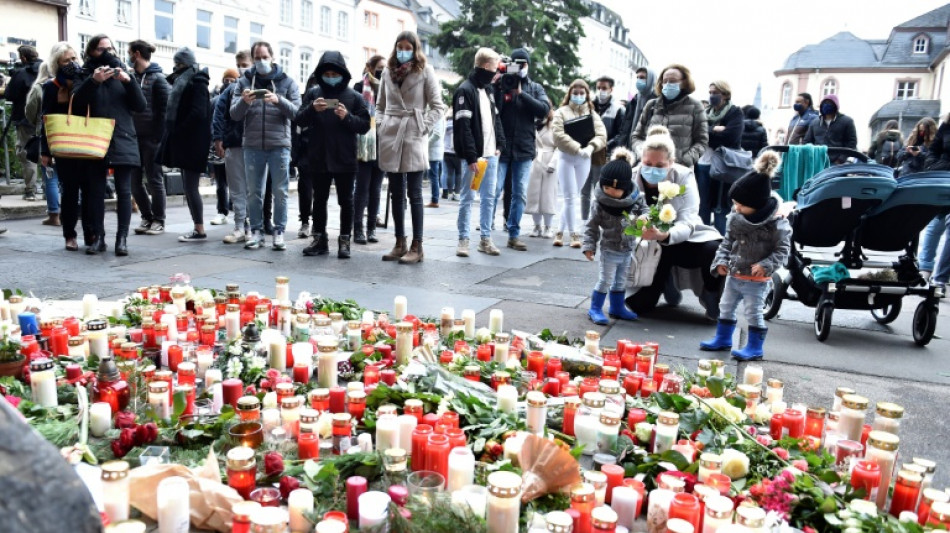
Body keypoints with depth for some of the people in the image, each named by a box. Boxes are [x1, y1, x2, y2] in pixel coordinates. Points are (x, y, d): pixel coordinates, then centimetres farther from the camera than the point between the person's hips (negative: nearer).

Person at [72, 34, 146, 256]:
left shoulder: (122, 74, 11)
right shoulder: (85, 75, 8)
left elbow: (140, 106, 3)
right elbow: (76, 102, -9)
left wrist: (129, 82, -11)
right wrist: (93, 81, -23)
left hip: (123, 141, 0)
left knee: (123, 190, -2)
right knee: (96, 190, 2)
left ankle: (122, 237, 1)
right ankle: (98, 237, 8)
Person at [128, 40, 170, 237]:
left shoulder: (157, 78, -5)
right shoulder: (132, 77, 12)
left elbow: (164, 108, -10)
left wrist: (159, 136, -15)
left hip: (151, 137, -6)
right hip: (134, 136, 6)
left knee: (154, 180, 1)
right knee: (135, 180, 8)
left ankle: (158, 220, 10)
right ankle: (147, 217, 20)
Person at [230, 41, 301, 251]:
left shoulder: (287, 81, 5)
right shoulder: (244, 81, 8)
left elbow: (297, 112, -3)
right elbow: (234, 114, 3)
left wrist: (278, 100, -20)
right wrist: (244, 101, -17)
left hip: (279, 145, -1)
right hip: (252, 146, 2)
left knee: (280, 192, 2)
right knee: (254, 192, 7)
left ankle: (279, 232, 10)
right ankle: (256, 231, 15)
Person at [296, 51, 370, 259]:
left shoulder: (354, 96, 1)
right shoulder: (313, 93, 6)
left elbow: (365, 125, -2)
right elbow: (299, 120, 2)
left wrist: (347, 117, -19)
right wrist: (312, 109, -16)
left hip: (345, 160, -2)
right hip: (318, 158, 2)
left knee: (345, 201, 6)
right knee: (319, 200, 10)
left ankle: (344, 241, 15)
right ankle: (319, 239, 20)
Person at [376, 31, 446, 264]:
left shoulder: (425, 70, 1)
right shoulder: (388, 71, 13)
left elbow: (438, 106, -1)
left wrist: (424, 127, -10)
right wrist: (381, 125, 5)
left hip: (414, 137, -5)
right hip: (390, 137, 5)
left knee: (414, 193, -3)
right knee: (396, 193, 9)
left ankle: (417, 247, 2)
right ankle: (400, 243, 17)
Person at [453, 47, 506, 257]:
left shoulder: (488, 89, 16)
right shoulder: (465, 90, -9)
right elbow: (463, 127, -16)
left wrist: (500, 143, 7)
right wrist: (471, 156, -20)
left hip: (491, 154, 8)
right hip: (474, 155, -8)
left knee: (489, 198, 9)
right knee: (468, 198, -1)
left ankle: (486, 238, 15)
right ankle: (463, 239, 5)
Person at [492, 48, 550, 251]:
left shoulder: (535, 88, 10)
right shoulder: (500, 83, 2)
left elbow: (544, 110, -7)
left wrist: (521, 93, -13)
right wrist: (495, 86, -17)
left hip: (524, 149, 3)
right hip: (500, 146, -3)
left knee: (519, 194, 6)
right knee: (494, 190, -4)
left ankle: (514, 235, 14)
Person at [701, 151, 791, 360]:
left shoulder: (777, 224, -18)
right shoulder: (736, 218, -1)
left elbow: (782, 251, -13)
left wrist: (766, 265, -26)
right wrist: (721, 261, -4)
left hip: (757, 281, -6)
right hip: (733, 276, 6)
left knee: (754, 313, 4)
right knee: (726, 308, 17)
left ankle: (754, 347, 18)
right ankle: (722, 339, 33)